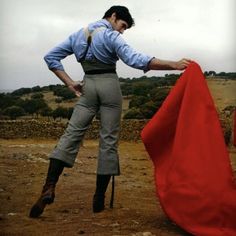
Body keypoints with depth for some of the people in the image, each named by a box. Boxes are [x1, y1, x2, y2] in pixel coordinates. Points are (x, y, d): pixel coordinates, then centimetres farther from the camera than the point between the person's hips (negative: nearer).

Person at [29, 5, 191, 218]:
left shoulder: (79, 34, 16)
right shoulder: (111, 35, -4)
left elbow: (51, 57, 13)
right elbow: (135, 60, -19)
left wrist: (69, 83, 7)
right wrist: (174, 65, -24)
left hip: (87, 86, 5)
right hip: (109, 85, -4)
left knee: (72, 133, -1)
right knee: (109, 139, 1)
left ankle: (49, 187, -20)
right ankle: (99, 198, 1)